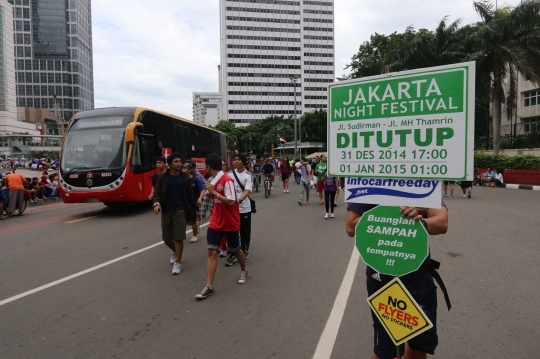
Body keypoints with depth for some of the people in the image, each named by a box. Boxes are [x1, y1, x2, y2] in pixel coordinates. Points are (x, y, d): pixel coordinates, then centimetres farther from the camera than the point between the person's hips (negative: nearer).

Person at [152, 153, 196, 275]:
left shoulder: (184, 178, 4)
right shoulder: (163, 177, -1)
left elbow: (189, 194, 9)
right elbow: (157, 192, -3)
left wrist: (195, 208, 10)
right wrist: (157, 203, -23)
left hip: (180, 211, -1)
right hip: (166, 211, 1)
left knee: (178, 237, -5)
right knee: (166, 238, 9)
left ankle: (177, 262, 7)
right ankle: (175, 252, 39)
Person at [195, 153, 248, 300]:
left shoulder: (227, 180, -20)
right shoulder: (215, 181, 4)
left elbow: (230, 201, -26)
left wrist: (214, 192, -22)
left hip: (230, 223, -6)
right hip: (216, 223, 6)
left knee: (235, 250, 14)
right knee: (211, 252, -4)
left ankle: (244, 271, 43)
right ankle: (209, 287, 0)